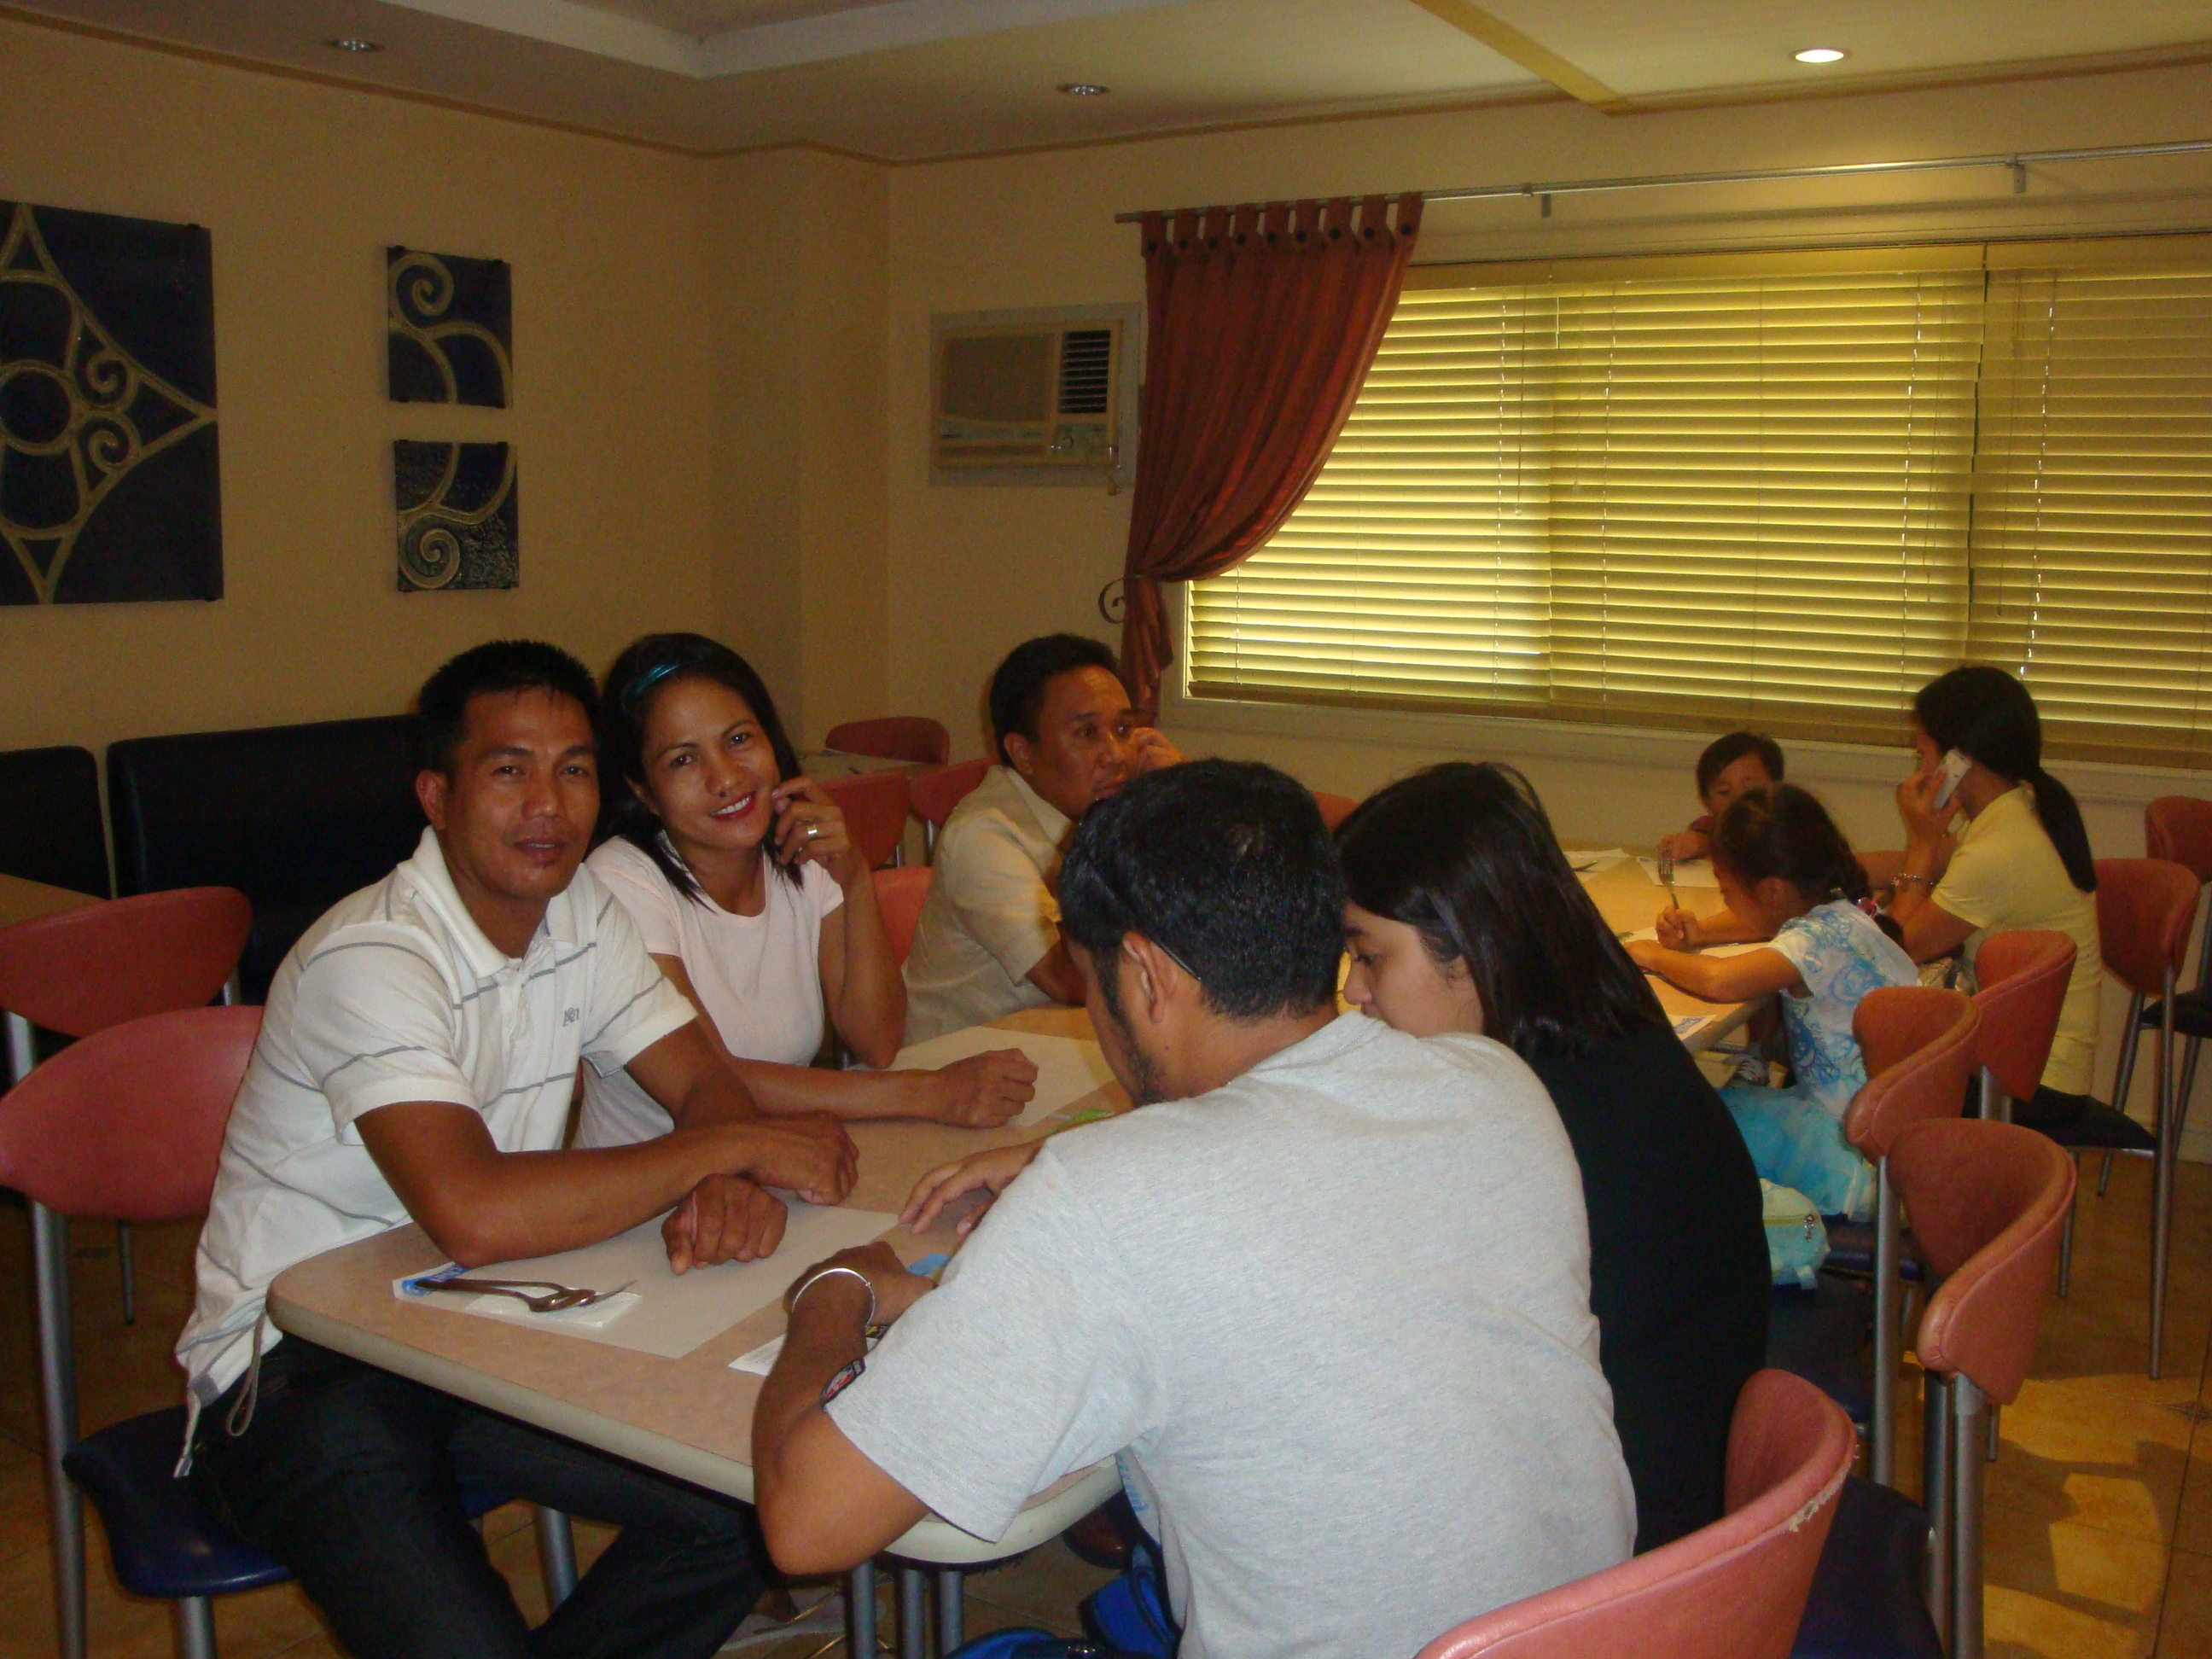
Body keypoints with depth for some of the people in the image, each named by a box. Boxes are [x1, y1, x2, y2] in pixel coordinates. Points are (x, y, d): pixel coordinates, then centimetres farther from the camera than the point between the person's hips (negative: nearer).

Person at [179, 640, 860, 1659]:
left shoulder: (580, 915, 1)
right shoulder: (368, 962, -24)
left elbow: (704, 1080, 0)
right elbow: (472, 1215, -36)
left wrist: (723, 1189, -24)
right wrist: (726, 1148, -27)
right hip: (295, 1373, -6)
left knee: (748, 1502, -9)